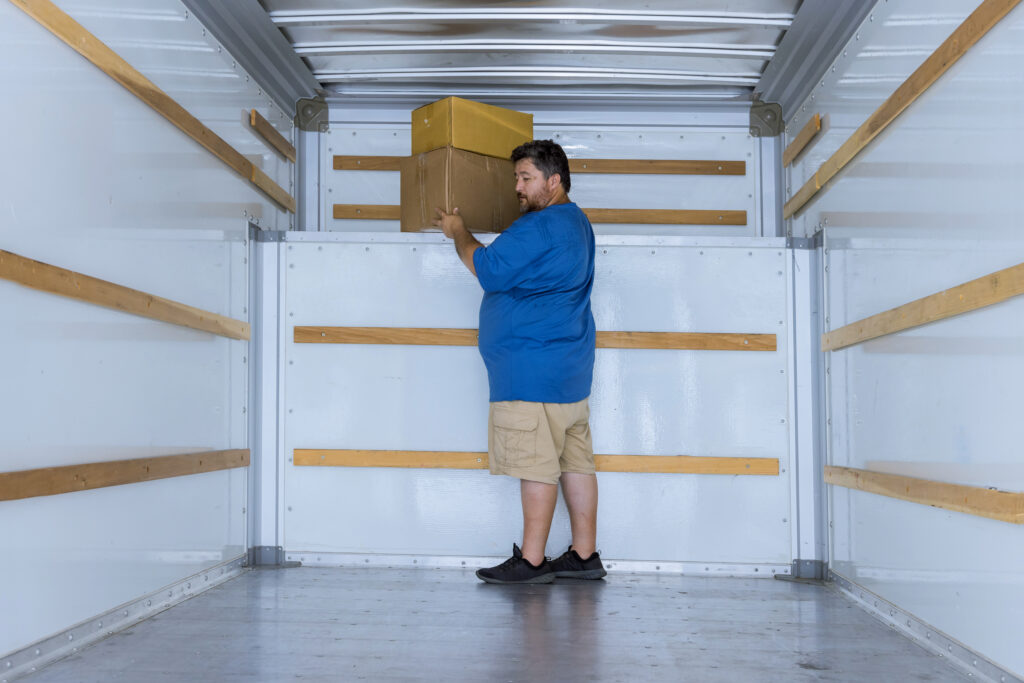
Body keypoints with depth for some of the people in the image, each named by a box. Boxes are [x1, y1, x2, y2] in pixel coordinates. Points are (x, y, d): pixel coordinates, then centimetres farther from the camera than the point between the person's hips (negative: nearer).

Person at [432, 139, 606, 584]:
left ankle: (531, 561, -2)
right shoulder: (577, 223, 20)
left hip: (533, 368, -10)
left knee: (536, 463, -7)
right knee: (574, 460, 9)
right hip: (570, 367, 10)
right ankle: (584, 555, 14)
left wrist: (459, 234, 5)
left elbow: (488, 269, -12)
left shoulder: (539, 227, -14)